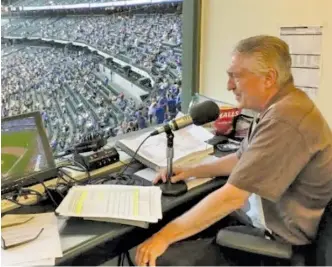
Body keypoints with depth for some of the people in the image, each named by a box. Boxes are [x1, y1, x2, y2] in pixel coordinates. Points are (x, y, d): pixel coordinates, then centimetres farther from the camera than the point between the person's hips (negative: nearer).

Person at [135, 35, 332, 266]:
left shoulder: (284, 119, -29)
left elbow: (233, 197, -30)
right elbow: (244, 159, 18)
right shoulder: (280, 106, 6)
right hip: (270, 221, 10)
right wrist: (192, 171, 11)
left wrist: (166, 235, -23)